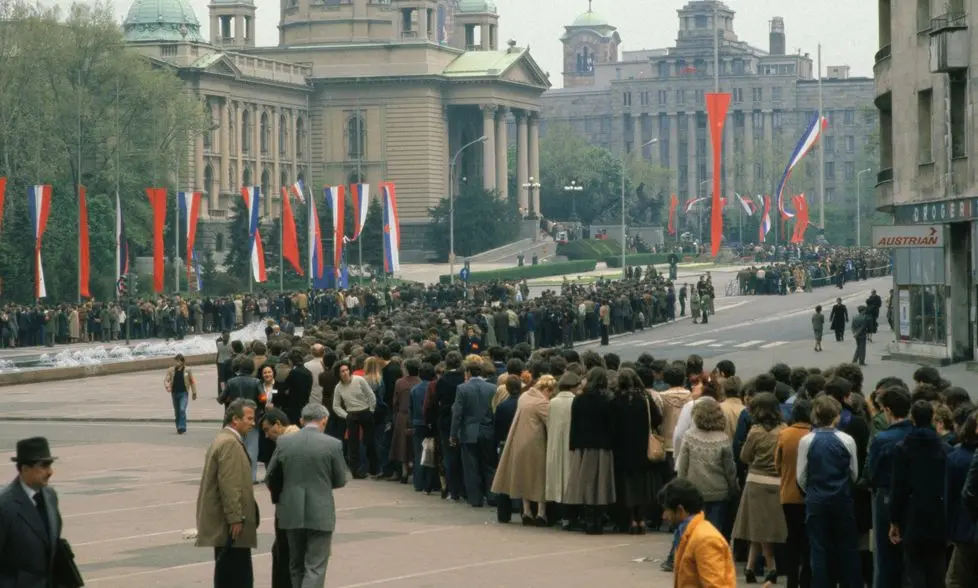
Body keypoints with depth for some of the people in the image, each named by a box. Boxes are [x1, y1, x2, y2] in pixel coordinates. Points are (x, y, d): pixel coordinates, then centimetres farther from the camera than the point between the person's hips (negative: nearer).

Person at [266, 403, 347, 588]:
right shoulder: (333, 444, -9)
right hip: (320, 515, -3)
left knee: (296, 566, 17)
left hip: (291, 513, 3)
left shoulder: (284, 443, -2)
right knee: (315, 568, -2)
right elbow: (340, 481, 0)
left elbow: (271, 478, 7)